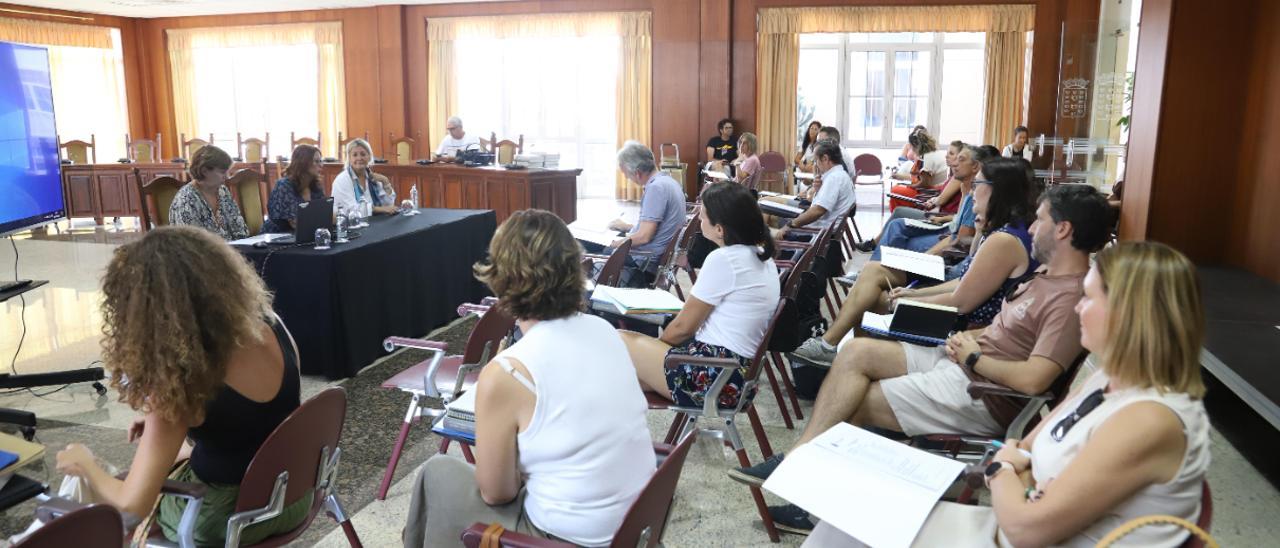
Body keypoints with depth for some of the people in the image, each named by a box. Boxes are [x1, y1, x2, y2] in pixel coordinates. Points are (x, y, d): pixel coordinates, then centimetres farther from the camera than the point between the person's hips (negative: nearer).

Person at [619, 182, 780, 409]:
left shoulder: (722, 260, -19)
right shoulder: (762, 256, 9)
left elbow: (683, 327, -10)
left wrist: (656, 342, 10)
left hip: (714, 377, -9)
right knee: (636, 342, 20)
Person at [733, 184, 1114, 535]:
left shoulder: (1072, 299, -19)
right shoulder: (1048, 272, 12)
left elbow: (1032, 380, -29)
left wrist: (972, 358, -13)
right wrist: (968, 338, 1)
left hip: (982, 393, -9)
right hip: (957, 362, 9)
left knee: (853, 402, -7)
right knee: (857, 352, -7)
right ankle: (800, 459, -12)